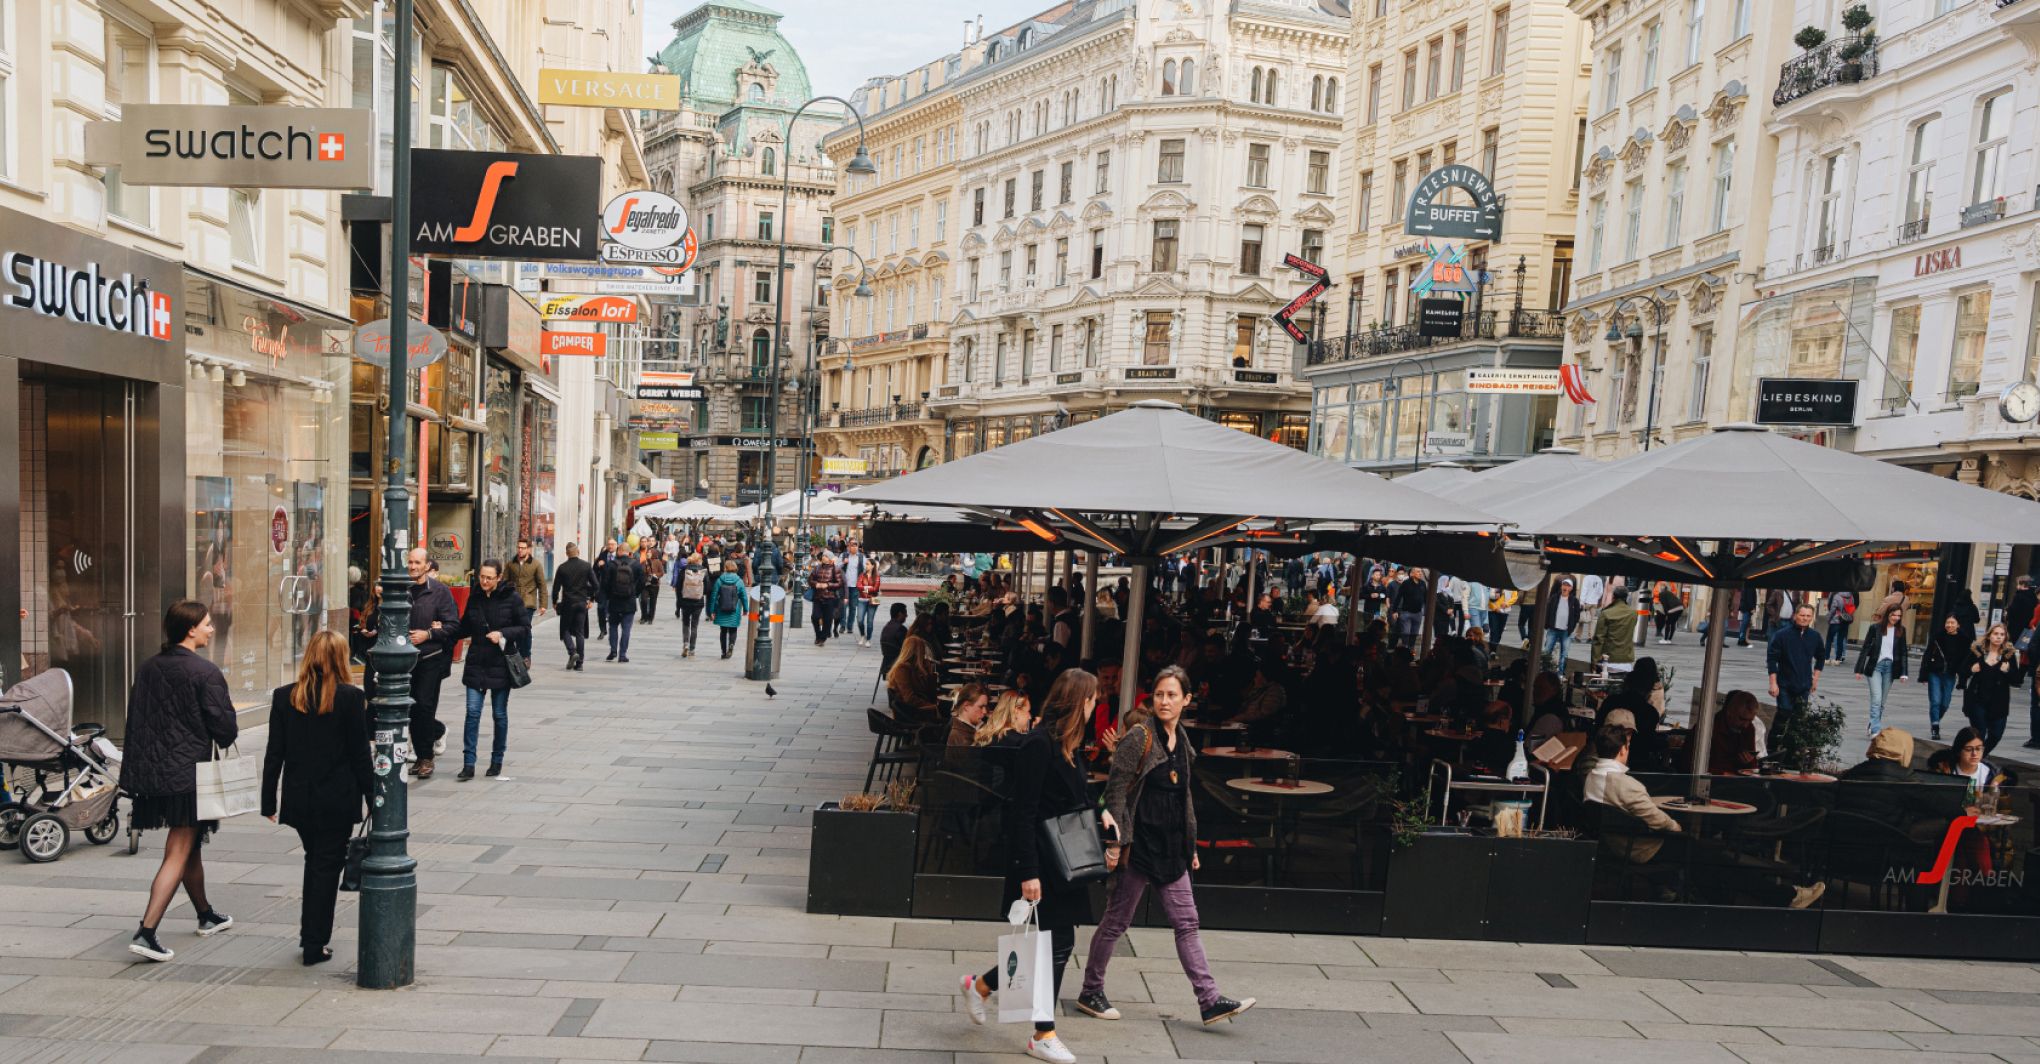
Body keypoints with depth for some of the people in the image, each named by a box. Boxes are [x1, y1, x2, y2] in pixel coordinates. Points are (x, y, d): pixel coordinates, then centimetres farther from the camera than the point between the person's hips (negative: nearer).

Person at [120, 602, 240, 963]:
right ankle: (146, 932, -8)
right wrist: (228, 733, 8)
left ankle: (206, 916, 35)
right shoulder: (205, 672, -15)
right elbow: (225, 729, -16)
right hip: (188, 774, -8)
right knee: (178, 855, -2)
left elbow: (134, 720, 12)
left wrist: (136, 771, 19)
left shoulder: (147, 669, 7)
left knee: (191, 847, 21)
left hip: (149, 771, 8)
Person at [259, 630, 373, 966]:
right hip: (337, 800, -4)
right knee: (327, 866, 6)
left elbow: (274, 753, 1)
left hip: (298, 798, 4)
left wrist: (269, 803, 7)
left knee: (314, 862, 22)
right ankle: (314, 945, 10)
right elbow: (360, 755, -8)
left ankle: (309, 935, 29)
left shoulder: (284, 697, -2)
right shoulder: (351, 698, -12)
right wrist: (371, 797, 0)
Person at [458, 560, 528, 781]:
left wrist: (503, 633, -18)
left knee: (499, 713, 7)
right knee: (473, 711, -5)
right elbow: (465, 628, 15)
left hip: (501, 663, -2)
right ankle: (468, 764, -1)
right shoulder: (474, 597, 4)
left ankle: (497, 761, 21)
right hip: (477, 662, 3)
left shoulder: (511, 598, -6)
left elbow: (523, 628, -3)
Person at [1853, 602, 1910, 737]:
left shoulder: (1901, 631, 6)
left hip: (1890, 667, 3)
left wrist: (1903, 673, 2)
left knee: (1882, 702, 6)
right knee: (1876, 699, -12)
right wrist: (1859, 669, -2)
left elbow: (1903, 653, 9)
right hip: (1875, 666, -3)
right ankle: (1875, 730, -16)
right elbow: (1865, 649, 1)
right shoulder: (1875, 628, -2)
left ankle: (1873, 728, 15)